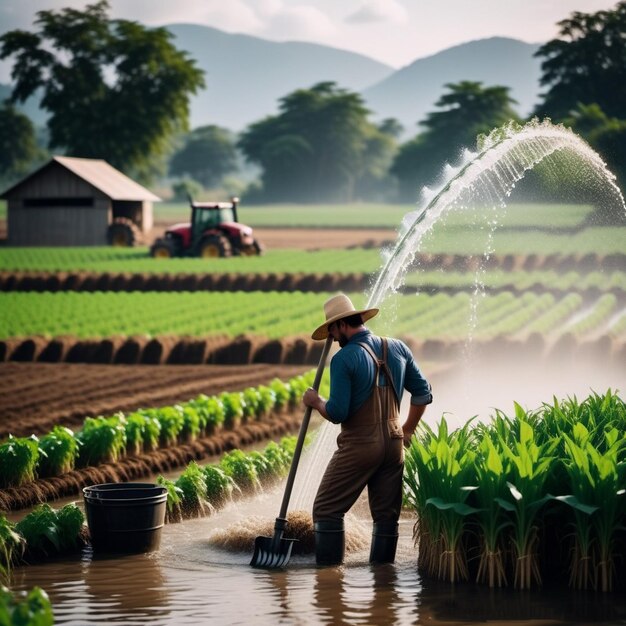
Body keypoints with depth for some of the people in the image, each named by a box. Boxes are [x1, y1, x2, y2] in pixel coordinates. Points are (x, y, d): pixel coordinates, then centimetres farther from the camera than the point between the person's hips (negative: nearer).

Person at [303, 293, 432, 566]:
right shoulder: (398, 349, 7)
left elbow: (337, 413, -14)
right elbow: (423, 393, 13)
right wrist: (406, 431, 22)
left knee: (327, 510, 2)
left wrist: (316, 401, 5)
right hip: (393, 444, 6)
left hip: (358, 445, -6)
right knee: (386, 515, 10)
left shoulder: (344, 359, -12)